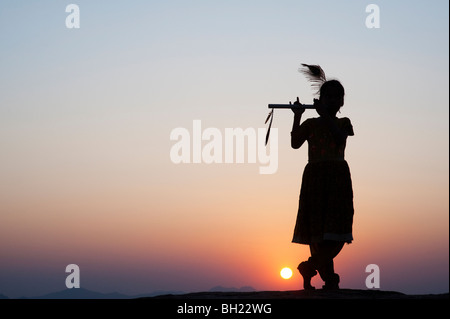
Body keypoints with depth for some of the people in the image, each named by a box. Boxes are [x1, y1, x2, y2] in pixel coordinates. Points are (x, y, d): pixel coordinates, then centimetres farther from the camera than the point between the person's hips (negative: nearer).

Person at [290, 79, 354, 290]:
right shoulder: (310, 124, 10)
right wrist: (297, 117, -11)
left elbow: (340, 138, -9)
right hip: (315, 179, -1)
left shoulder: (343, 123, 14)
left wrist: (324, 115, -9)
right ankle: (329, 278, -6)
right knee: (318, 235, -7)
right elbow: (295, 144, -5)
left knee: (338, 236, -6)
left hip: (338, 179, 2)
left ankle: (309, 268, 5)